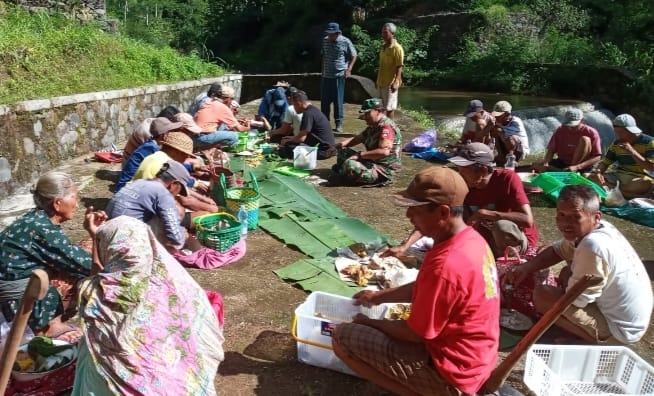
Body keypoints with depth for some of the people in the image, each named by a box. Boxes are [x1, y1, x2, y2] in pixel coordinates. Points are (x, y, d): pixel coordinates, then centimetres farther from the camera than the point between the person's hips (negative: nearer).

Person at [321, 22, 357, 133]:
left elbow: (353, 56, 1)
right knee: (324, 100, 8)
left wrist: (349, 69, -10)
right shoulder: (325, 40, 6)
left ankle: (339, 123, 9)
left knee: (338, 101, -1)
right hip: (326, 75, 4)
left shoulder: (345, 42, -7)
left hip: (339, 75, -4)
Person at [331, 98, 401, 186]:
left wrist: (359, 155, -27)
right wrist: (341, 144, -3)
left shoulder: (386, 127, -19)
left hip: (383, 171, -10)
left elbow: (384, 152, -33)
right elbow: (357, 139, 17)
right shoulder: (373, 126, 12)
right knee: (343, 151, 11)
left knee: (350, 165, -30)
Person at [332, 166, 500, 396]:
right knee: (388, 324, 28)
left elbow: (416, 334, -19)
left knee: (343, 338, -10)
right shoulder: (471, 239, -2)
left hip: (451, 372, -9)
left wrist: (370, 322, -4)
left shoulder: (445, 265, -32)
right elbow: (422, 290, 12)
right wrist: (380, 296, 10)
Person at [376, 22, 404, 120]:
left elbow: (399, 67, -16)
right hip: (381, 82, 8)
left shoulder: (397, 48, -12)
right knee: (382, 107, 12)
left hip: (390, 84, -8)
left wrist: (396, 82, -24)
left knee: (389, 108, -3)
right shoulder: (383, 47, 12)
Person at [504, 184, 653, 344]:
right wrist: (524, 269, -5)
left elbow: (576, 299, -24)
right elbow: (557, 251, 10)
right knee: (568, 273, 20)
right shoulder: (597, 229, -4)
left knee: (542, 295, -13)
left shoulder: (593, 245, -32)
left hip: (618, 330, -9)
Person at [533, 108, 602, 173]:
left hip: (582, 166, -3)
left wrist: (576, 167, -32)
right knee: (536, 165, -16)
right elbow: (551, 150, -1)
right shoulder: (560, 130, -3)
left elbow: (597, 157, -18)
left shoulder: (591, 132, -13)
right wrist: (546, 162, -24)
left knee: (584, 139, -27)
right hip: (563, 163, 3)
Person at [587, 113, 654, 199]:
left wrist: (632, 151, -22)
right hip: (619, 176, 6)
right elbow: (605, 163, 13)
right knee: (588, 176, -18)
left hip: (639, 179, -5)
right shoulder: (616, 144, 9)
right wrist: (598, 171, -11)